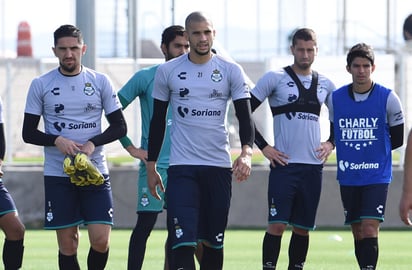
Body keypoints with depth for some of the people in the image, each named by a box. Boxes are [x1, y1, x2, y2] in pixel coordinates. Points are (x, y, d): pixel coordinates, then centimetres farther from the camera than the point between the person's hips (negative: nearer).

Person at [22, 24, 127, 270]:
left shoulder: (100, 82, 4)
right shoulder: (40, 85, 3)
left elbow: (119, 127, 5)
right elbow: (29, 132, 4)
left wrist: (92, 143, -12)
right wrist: (57, 141, -14)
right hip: (57, 174, 0)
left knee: (101, 240, -10)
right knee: (68, 244, 0)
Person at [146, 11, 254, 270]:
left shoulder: (231, 71, 2)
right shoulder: (167, 71, 3)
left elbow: (245, 116, -2)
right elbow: (158, 120, 11)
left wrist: (247, 152, -20)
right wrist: (151, 166, 10)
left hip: (219, 166, 1)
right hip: (182, 166, -1)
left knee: (214, 242, 8)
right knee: (183, 242, -14)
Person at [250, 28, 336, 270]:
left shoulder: (325, 84, 12)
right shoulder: (274, 78, -1)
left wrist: (331, 143, 10)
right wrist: (263, 146, -5)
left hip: (313, 165, 4)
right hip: (284, 163, -4)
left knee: (303, 227, 7)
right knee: (277, 224, -10)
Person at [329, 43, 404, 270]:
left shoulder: (387, 98, -5)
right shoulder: (335, 98, 3)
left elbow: (397, 139, 3)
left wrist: (374, 149, 4)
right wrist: (353, 149, 8)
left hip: (377, 176, -3)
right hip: (348, 176, 3)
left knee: (369, 229, -15)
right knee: (358, 232, 7)